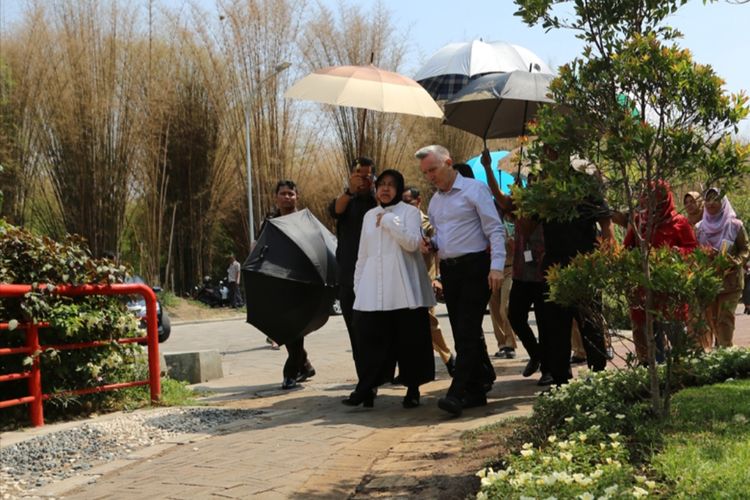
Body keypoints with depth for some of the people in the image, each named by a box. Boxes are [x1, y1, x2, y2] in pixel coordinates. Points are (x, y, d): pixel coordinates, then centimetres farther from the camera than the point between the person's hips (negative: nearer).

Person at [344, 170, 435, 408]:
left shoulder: (410, 212, 3)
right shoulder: (369, 215, 18)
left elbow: (412, 242, -13)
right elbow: (362, 255, 18)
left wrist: (388, 221, -12)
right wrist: (357, 285, 13)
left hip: (404, 289, -4)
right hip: (373, 290, 4)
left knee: (409, 339, 0)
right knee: (371, 339, -2)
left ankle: (413, 388, 9)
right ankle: (366, 387, 0)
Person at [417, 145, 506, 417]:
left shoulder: (474, 189, -5)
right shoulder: (435, 201, 17)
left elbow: (495, 230, -9)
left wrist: (496, 266, -19)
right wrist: (430, 244, 1)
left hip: (474, 267, -7)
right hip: (449, 270, 7)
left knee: (467, 331, -12)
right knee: (463, 332, 8)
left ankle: (457, 393, -17)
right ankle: (478, 388, 15)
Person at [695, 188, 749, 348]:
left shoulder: (735, 225, -1)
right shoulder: (699, 228, 9)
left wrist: (735, 263, -18)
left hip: (729, 280, -3)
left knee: (725, 320, -8)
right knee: (711, 319, 2)